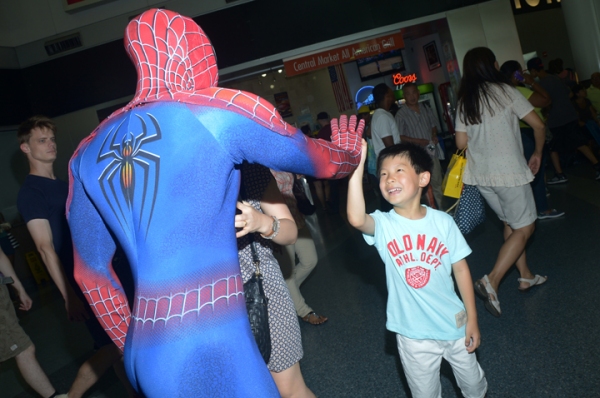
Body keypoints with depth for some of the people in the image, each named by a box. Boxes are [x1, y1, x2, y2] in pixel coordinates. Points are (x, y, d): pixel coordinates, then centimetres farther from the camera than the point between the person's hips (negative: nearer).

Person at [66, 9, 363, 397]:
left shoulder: (89, 152, 10)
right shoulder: (225, 110, -7)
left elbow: (91, 271, 16)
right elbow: (320, 160, 7)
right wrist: (350, 154, 29)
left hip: (143, 354, 7)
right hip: (210, 347, -7)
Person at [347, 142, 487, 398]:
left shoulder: (443, 221, -11)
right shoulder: (383, 225, -15)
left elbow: (461, 269, -2)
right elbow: (356, 219, -39)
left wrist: (472, 318, 0)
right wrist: (356, 166, -46)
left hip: (454, 324, 2)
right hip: (414, 335, -1)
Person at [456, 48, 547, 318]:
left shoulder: (464, 101, 6)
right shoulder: (504, 90, -7)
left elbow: (461, 143, 4)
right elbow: (538, 124, -6)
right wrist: (538, 153, 10)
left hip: (480, 174, 6)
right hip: (509, 171, -6)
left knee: (510, 224, 20)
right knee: (524, 228, 2)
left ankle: (526, 276, 28)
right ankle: (491, 281, -10)